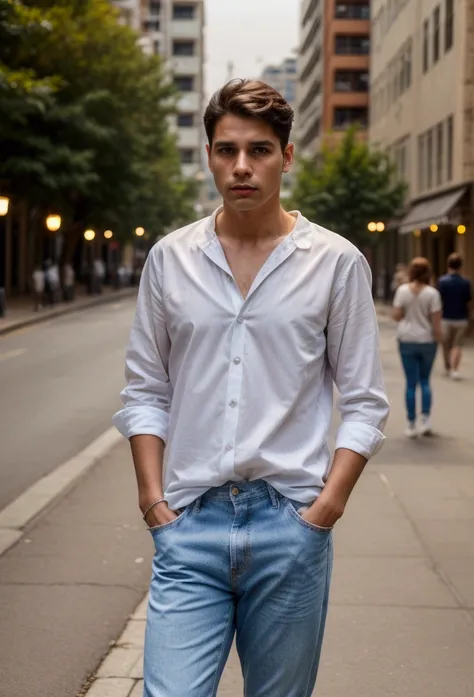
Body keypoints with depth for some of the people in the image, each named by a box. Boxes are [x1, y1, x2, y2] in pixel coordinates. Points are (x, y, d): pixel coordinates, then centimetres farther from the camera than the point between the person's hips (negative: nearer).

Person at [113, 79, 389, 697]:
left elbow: (364, 403, 3)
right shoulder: (170, 258, 6)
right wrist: (152, 495, 0)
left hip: (290, 526, -1)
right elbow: (145, 391, 10)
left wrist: (328, 503, -7)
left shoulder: (336, 262, 1)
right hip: (189, 525, 1)